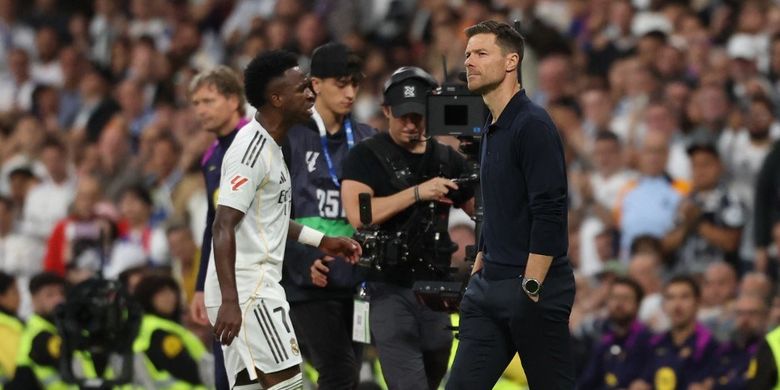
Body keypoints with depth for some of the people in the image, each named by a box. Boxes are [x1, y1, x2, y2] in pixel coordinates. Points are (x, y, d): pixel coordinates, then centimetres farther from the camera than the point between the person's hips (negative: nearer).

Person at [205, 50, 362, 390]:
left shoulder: (268, 145, 16)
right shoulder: (252, 150, -15)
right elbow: (223, 227, -21)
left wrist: (321, 241, 30)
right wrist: (230, 301, -27)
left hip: (257, 287, 10)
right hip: (248, 291, -10)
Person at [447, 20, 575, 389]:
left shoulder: (532, 125, -13)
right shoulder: (491, 130, 15)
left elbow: (549, 214, -19)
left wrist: (530, 289, -21)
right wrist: (477, 270, 19)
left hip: (536, 289, -9)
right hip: (490, 289, 9)